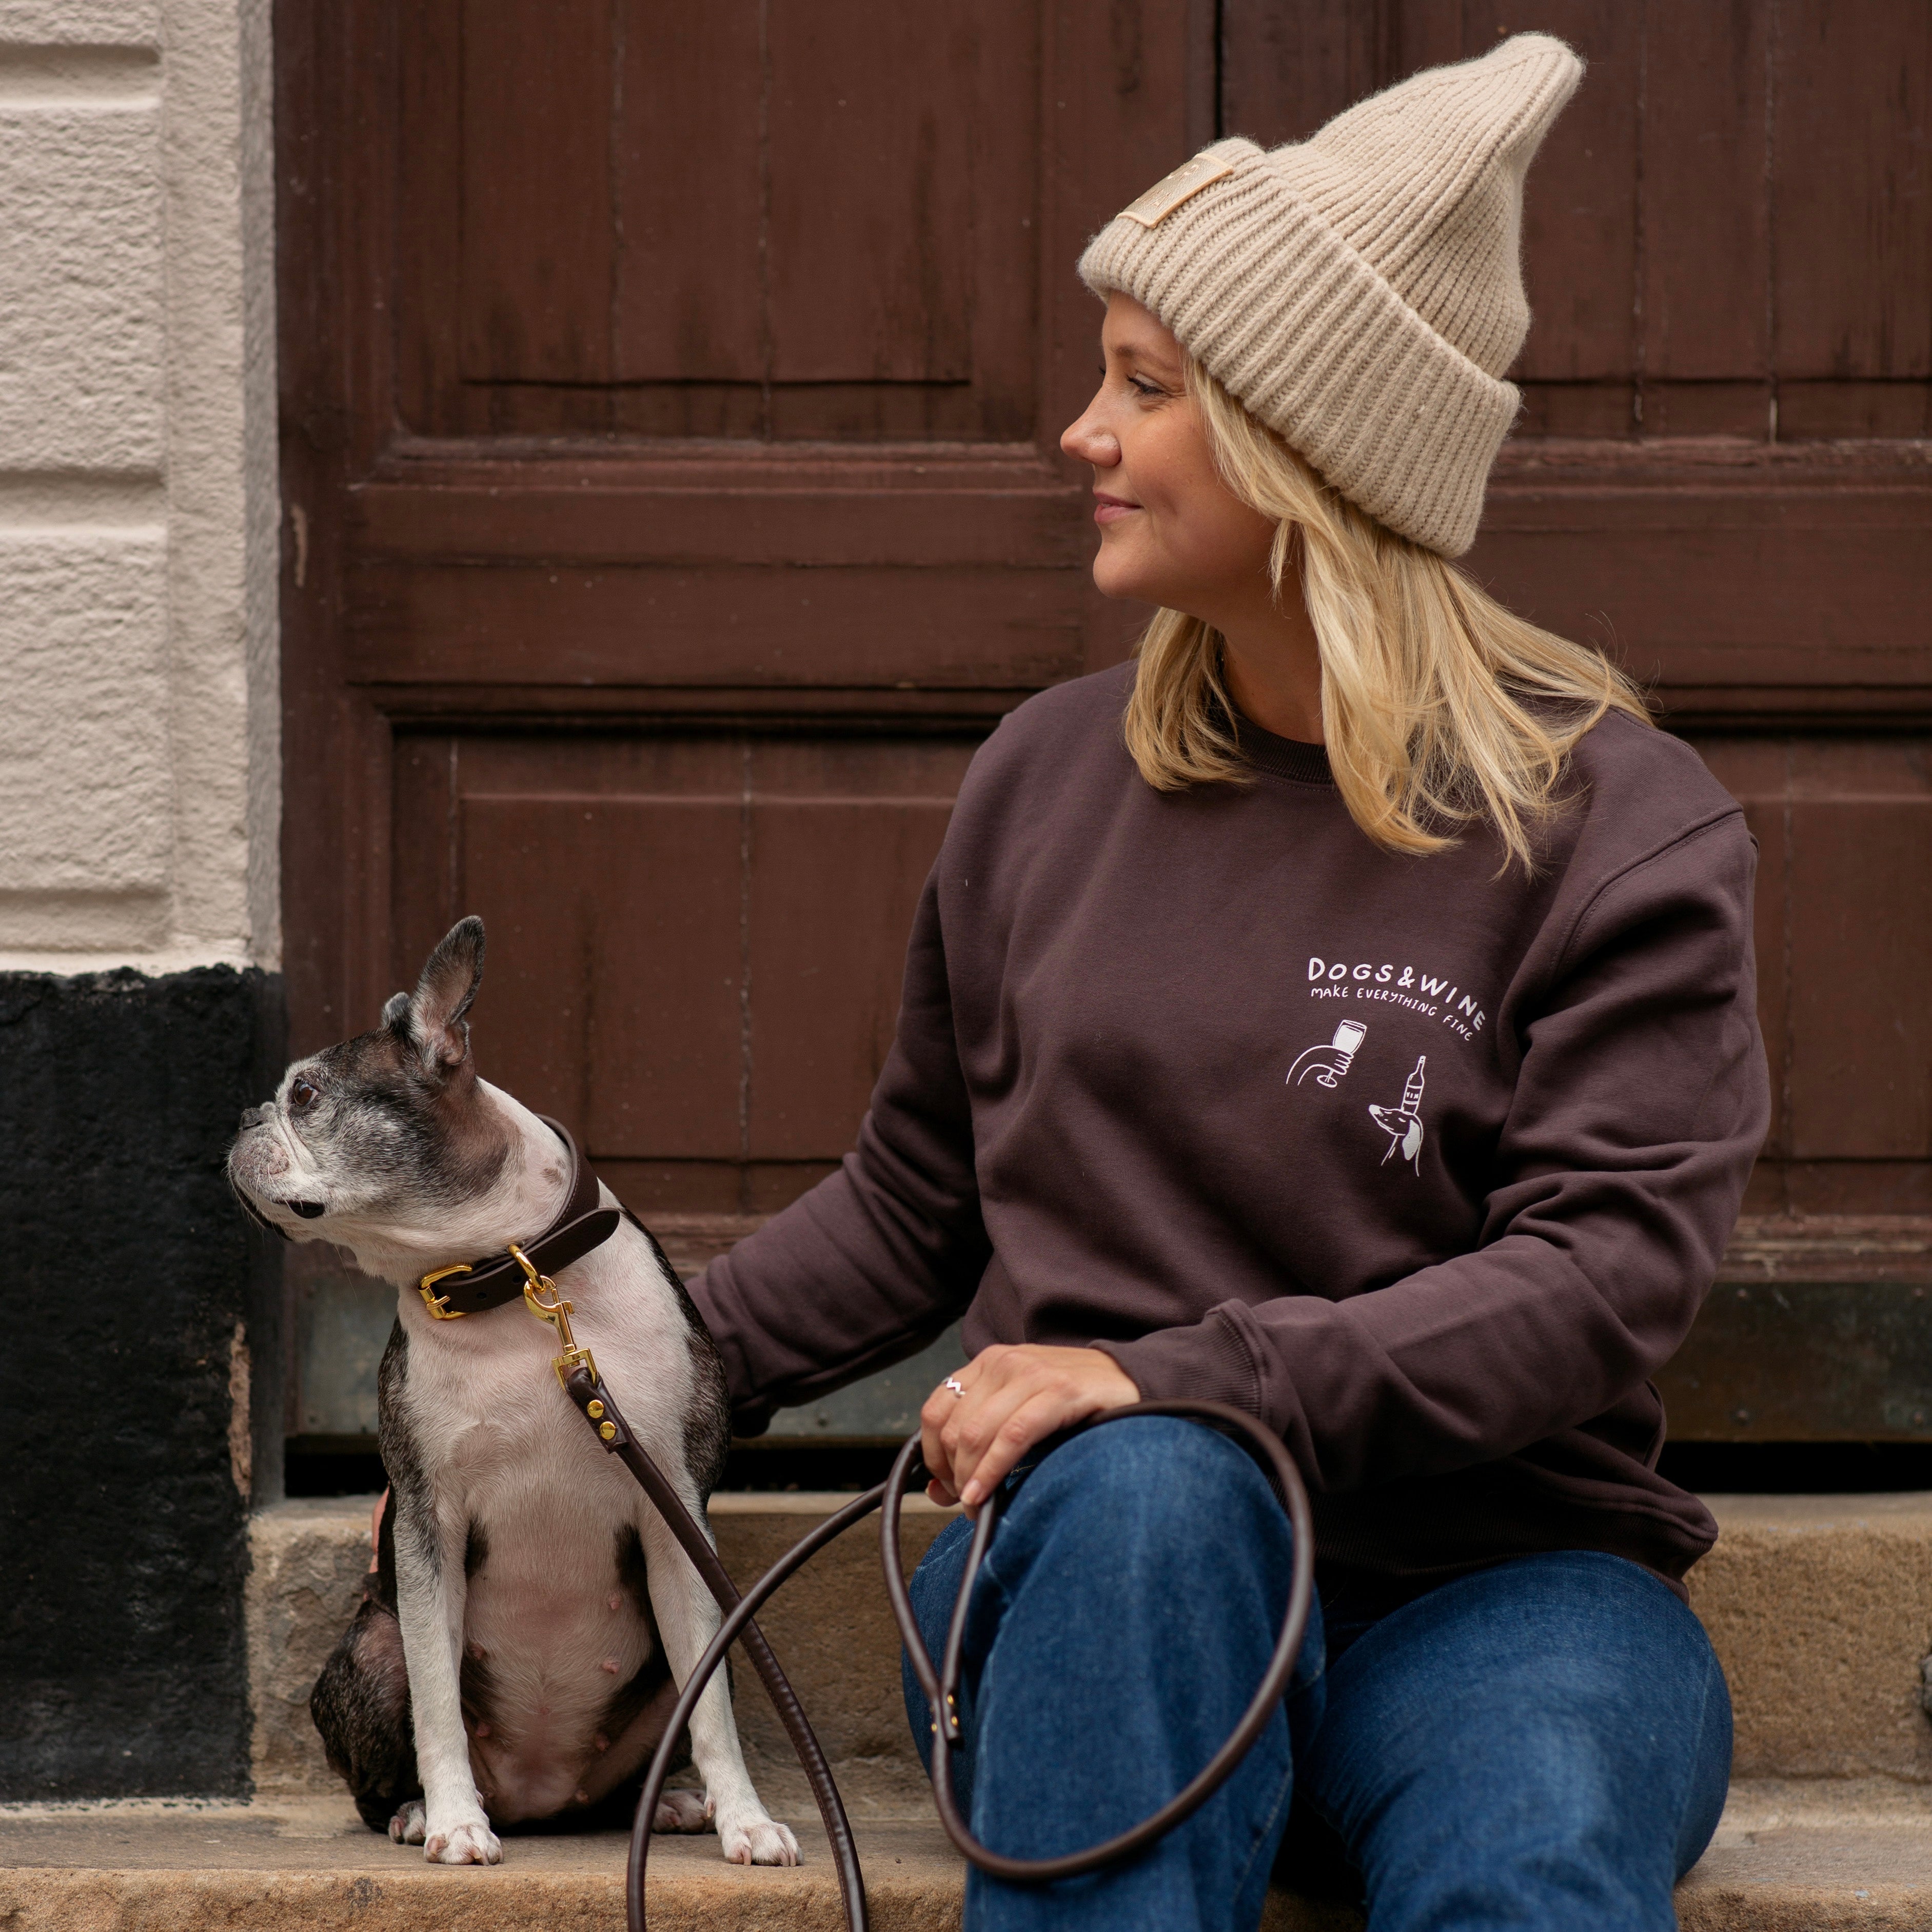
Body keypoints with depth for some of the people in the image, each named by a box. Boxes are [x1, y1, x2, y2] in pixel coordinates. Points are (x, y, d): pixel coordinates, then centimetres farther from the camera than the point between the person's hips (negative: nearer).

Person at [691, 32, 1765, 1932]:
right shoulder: (1049, 776, 11)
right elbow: (917, 1202, 21)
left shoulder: (1617, 827, -1)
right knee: (1145, 1487, -35)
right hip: (1101, 1564, 3)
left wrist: (1178, 1373, -22)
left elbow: (1605, 1274, -12)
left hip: (1490, 1575, -2)